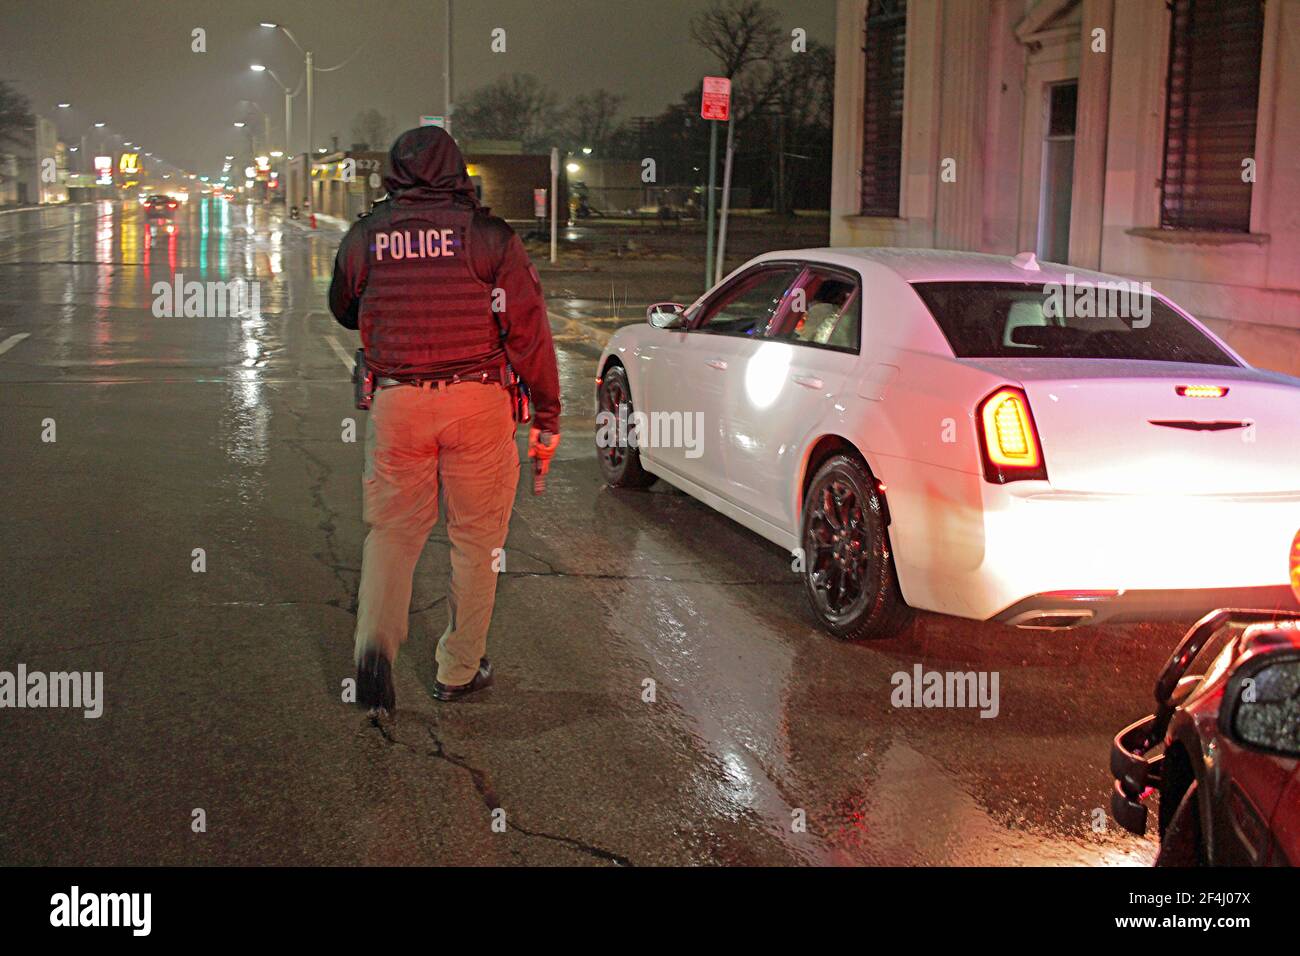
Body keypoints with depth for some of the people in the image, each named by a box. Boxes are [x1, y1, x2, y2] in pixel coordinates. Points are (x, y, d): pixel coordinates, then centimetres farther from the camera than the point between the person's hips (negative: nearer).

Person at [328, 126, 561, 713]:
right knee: (475, 538, 10)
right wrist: (547, 417, 0)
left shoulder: (365, 236, 4)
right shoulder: (489, 235, -4)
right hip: (478, 402, -2)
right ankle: (459, 670, 19)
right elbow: (528, 332, -5)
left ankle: (375, 641, -9)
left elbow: (344, 312, 21)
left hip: (396, 401, 2)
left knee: (392, 530, 13)